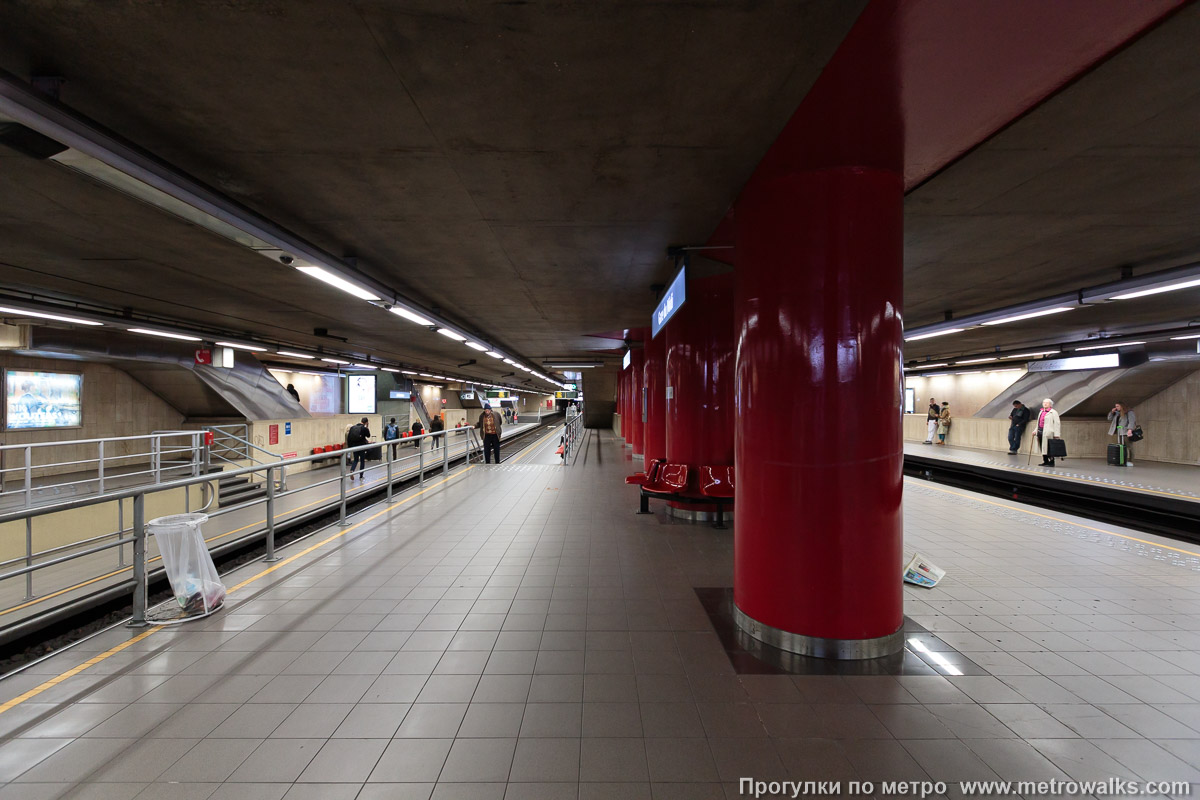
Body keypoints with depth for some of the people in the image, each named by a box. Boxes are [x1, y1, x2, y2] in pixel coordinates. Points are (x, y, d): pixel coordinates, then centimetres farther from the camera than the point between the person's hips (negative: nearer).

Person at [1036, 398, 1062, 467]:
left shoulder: (1053, 412, -2)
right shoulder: (1041, 412, 21)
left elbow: (1057, 423, -9)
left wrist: (1056, 435, -15)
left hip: (1048, 433, -7)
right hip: (1040, 431, 7)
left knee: (1048, 448, -7)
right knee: (1043, 448, 8)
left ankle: (1051, 462, -1)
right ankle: (1045, 461, 15)